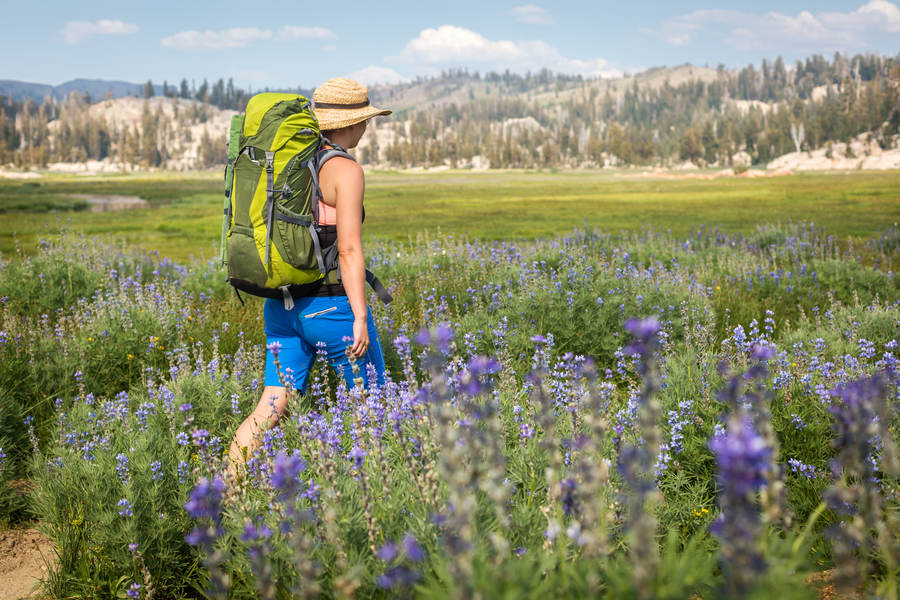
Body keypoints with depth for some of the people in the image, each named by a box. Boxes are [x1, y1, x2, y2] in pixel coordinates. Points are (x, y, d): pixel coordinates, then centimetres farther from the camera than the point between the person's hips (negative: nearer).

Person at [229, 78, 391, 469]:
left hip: (282, 302, 7)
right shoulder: (345, 169, -12)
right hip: (331, 303, -7)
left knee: (274, 406, 10)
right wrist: (360, 318, -16)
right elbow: (349, 249, -18)